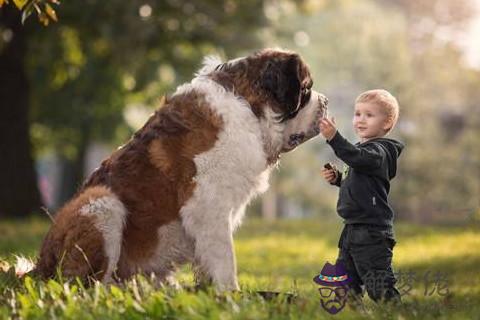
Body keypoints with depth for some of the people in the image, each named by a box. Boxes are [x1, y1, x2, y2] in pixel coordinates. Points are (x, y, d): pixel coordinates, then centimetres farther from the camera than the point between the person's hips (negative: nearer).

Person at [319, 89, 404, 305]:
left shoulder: (378, 151, -14)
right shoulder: (365, 149, 16)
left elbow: (356, 158, -36)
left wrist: (334, 138, -47)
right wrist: (337, 178, 9)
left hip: (372, 232, -10)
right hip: (353, 229, 10)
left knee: (379, 287, -8)